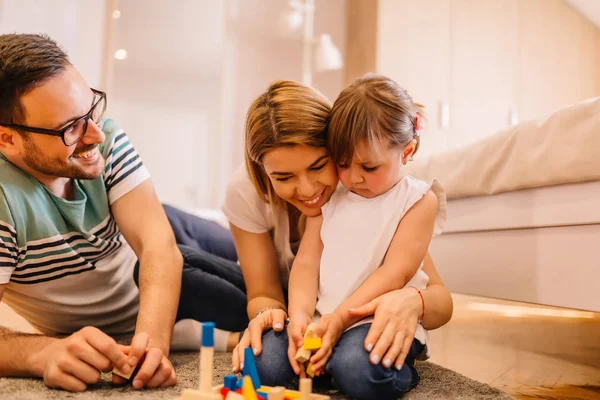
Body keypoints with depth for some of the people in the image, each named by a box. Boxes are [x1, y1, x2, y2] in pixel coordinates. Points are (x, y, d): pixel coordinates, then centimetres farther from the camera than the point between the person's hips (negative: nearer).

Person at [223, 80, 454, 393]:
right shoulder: (245, 191, -22)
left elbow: (441, 300, -25)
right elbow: (264, 294, -14)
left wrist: (413, 301, -49)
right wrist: (266, 315, -39)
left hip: (362, 312, -1)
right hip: (293, 309, 1)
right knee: (267, 360, -32)